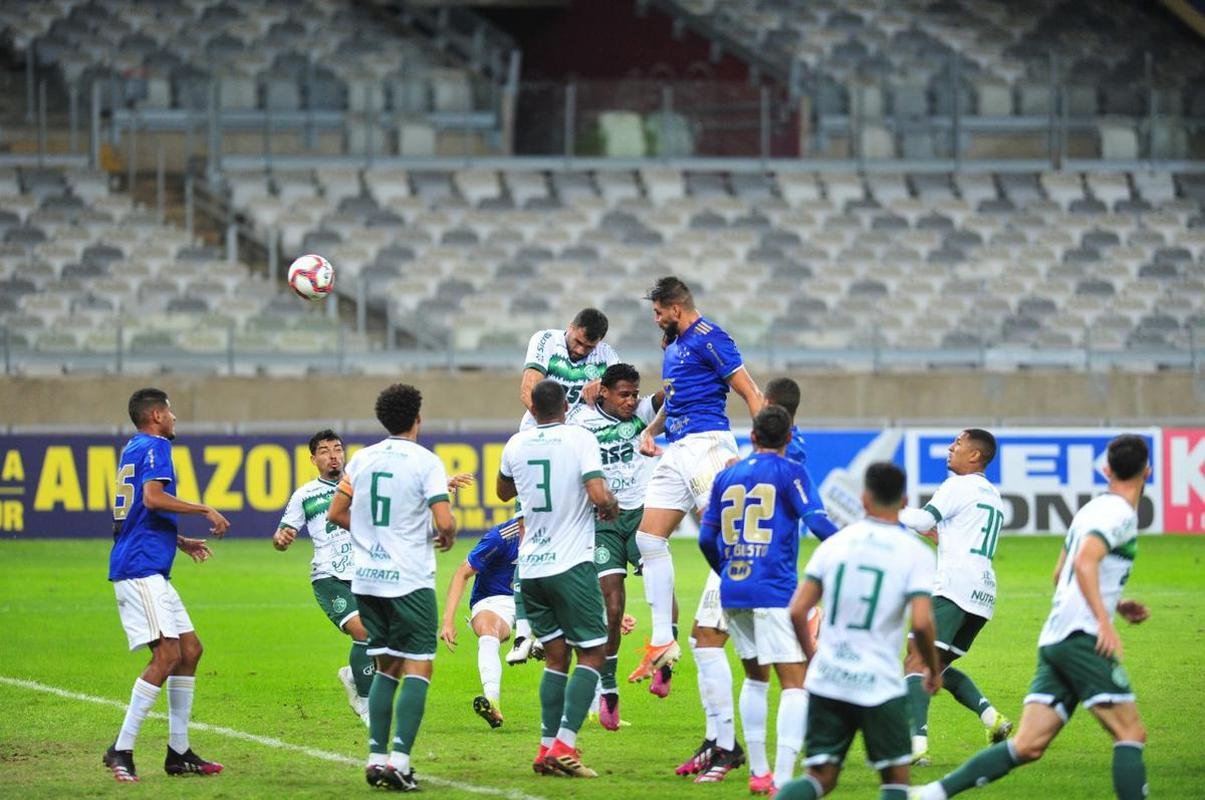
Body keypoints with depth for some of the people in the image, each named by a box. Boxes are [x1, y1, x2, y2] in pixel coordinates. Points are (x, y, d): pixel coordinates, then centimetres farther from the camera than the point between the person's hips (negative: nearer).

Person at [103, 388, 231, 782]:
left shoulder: (133, 449, 22)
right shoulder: (154, 447, -8)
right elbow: (153, 498, -24)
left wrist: (180, 541, 33)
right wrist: (205, 510, -15)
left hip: (151, 571, 11)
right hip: (142, 568, -11)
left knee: (190, 649, 12)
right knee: (167, 654, -16)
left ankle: (179, 752, 12)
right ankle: (121, 750, -18)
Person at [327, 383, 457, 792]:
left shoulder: (362, 458, 7)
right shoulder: (425, 461, -8)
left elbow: (336, 514, 12)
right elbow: (444, 521, -15)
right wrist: (448, 537, 7)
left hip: (367, 578, 6)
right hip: (409, 580, -6)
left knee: (387, 666, 16)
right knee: (418, 667, -2)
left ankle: (376, 757, 9)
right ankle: (399, 760, -16)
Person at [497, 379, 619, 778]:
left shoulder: (517, 445, 6)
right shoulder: (580, 439, -8)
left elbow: (504, 492, 25)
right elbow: (599, 495, -20)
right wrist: (612, 506, 2)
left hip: (530, 566, 5)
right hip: (571, 565, -5)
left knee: (556, 656, 13)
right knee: (592, 653, 2)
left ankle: (547, 748, 6)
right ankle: (564, 745, -12)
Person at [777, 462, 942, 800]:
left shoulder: (834, 543, 5)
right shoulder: (915, 553, -4)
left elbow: (797, 611, 4)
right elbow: (921, 622, -15)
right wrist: (933, 669, 3)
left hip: (826, 682, 3)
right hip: (880, 684, -3)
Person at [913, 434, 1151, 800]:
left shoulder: (1092, 509, 22)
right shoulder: (1120, 513, -6)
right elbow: (1084, 562, -21)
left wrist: (1116, 604, 31)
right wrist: (1105, 622, -25)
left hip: (1053, 639, 9)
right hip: (1082, 637, -9)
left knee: (1027, 746, 2)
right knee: (1131, 734, -6)